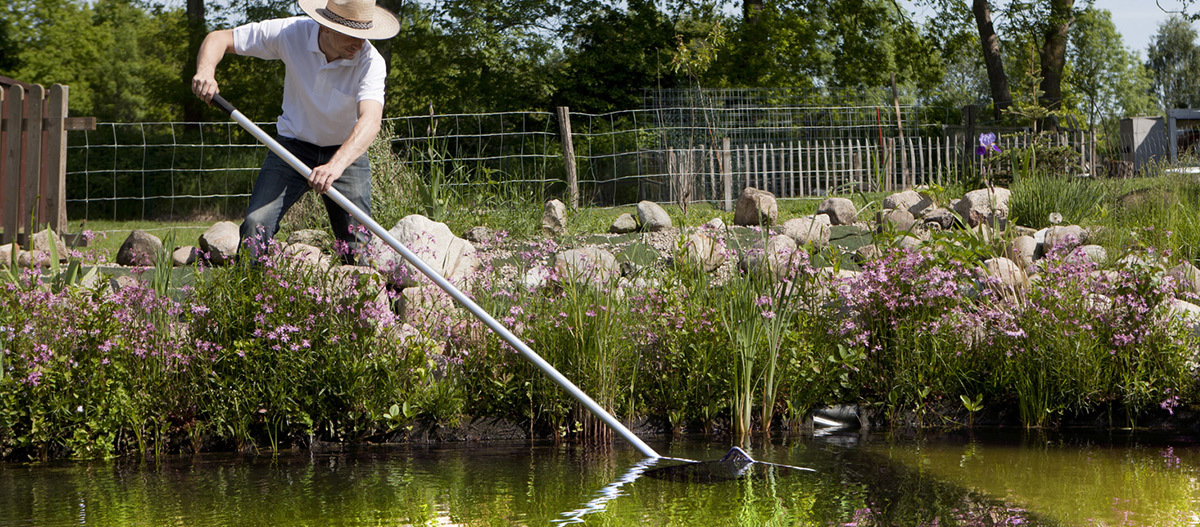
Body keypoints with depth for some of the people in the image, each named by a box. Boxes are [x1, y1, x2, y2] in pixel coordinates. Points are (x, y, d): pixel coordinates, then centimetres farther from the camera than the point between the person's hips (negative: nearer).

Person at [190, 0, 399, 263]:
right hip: (294, 145, 1)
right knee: (255, 226, -17)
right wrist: (205, 71, -34)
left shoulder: (370, 61, -26)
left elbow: (370, 120, -41)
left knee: (358, 251, -6)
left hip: (346, 152, -1)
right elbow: (219, 38, -12)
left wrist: (336, 165, -58)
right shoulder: (291, 33, -21)